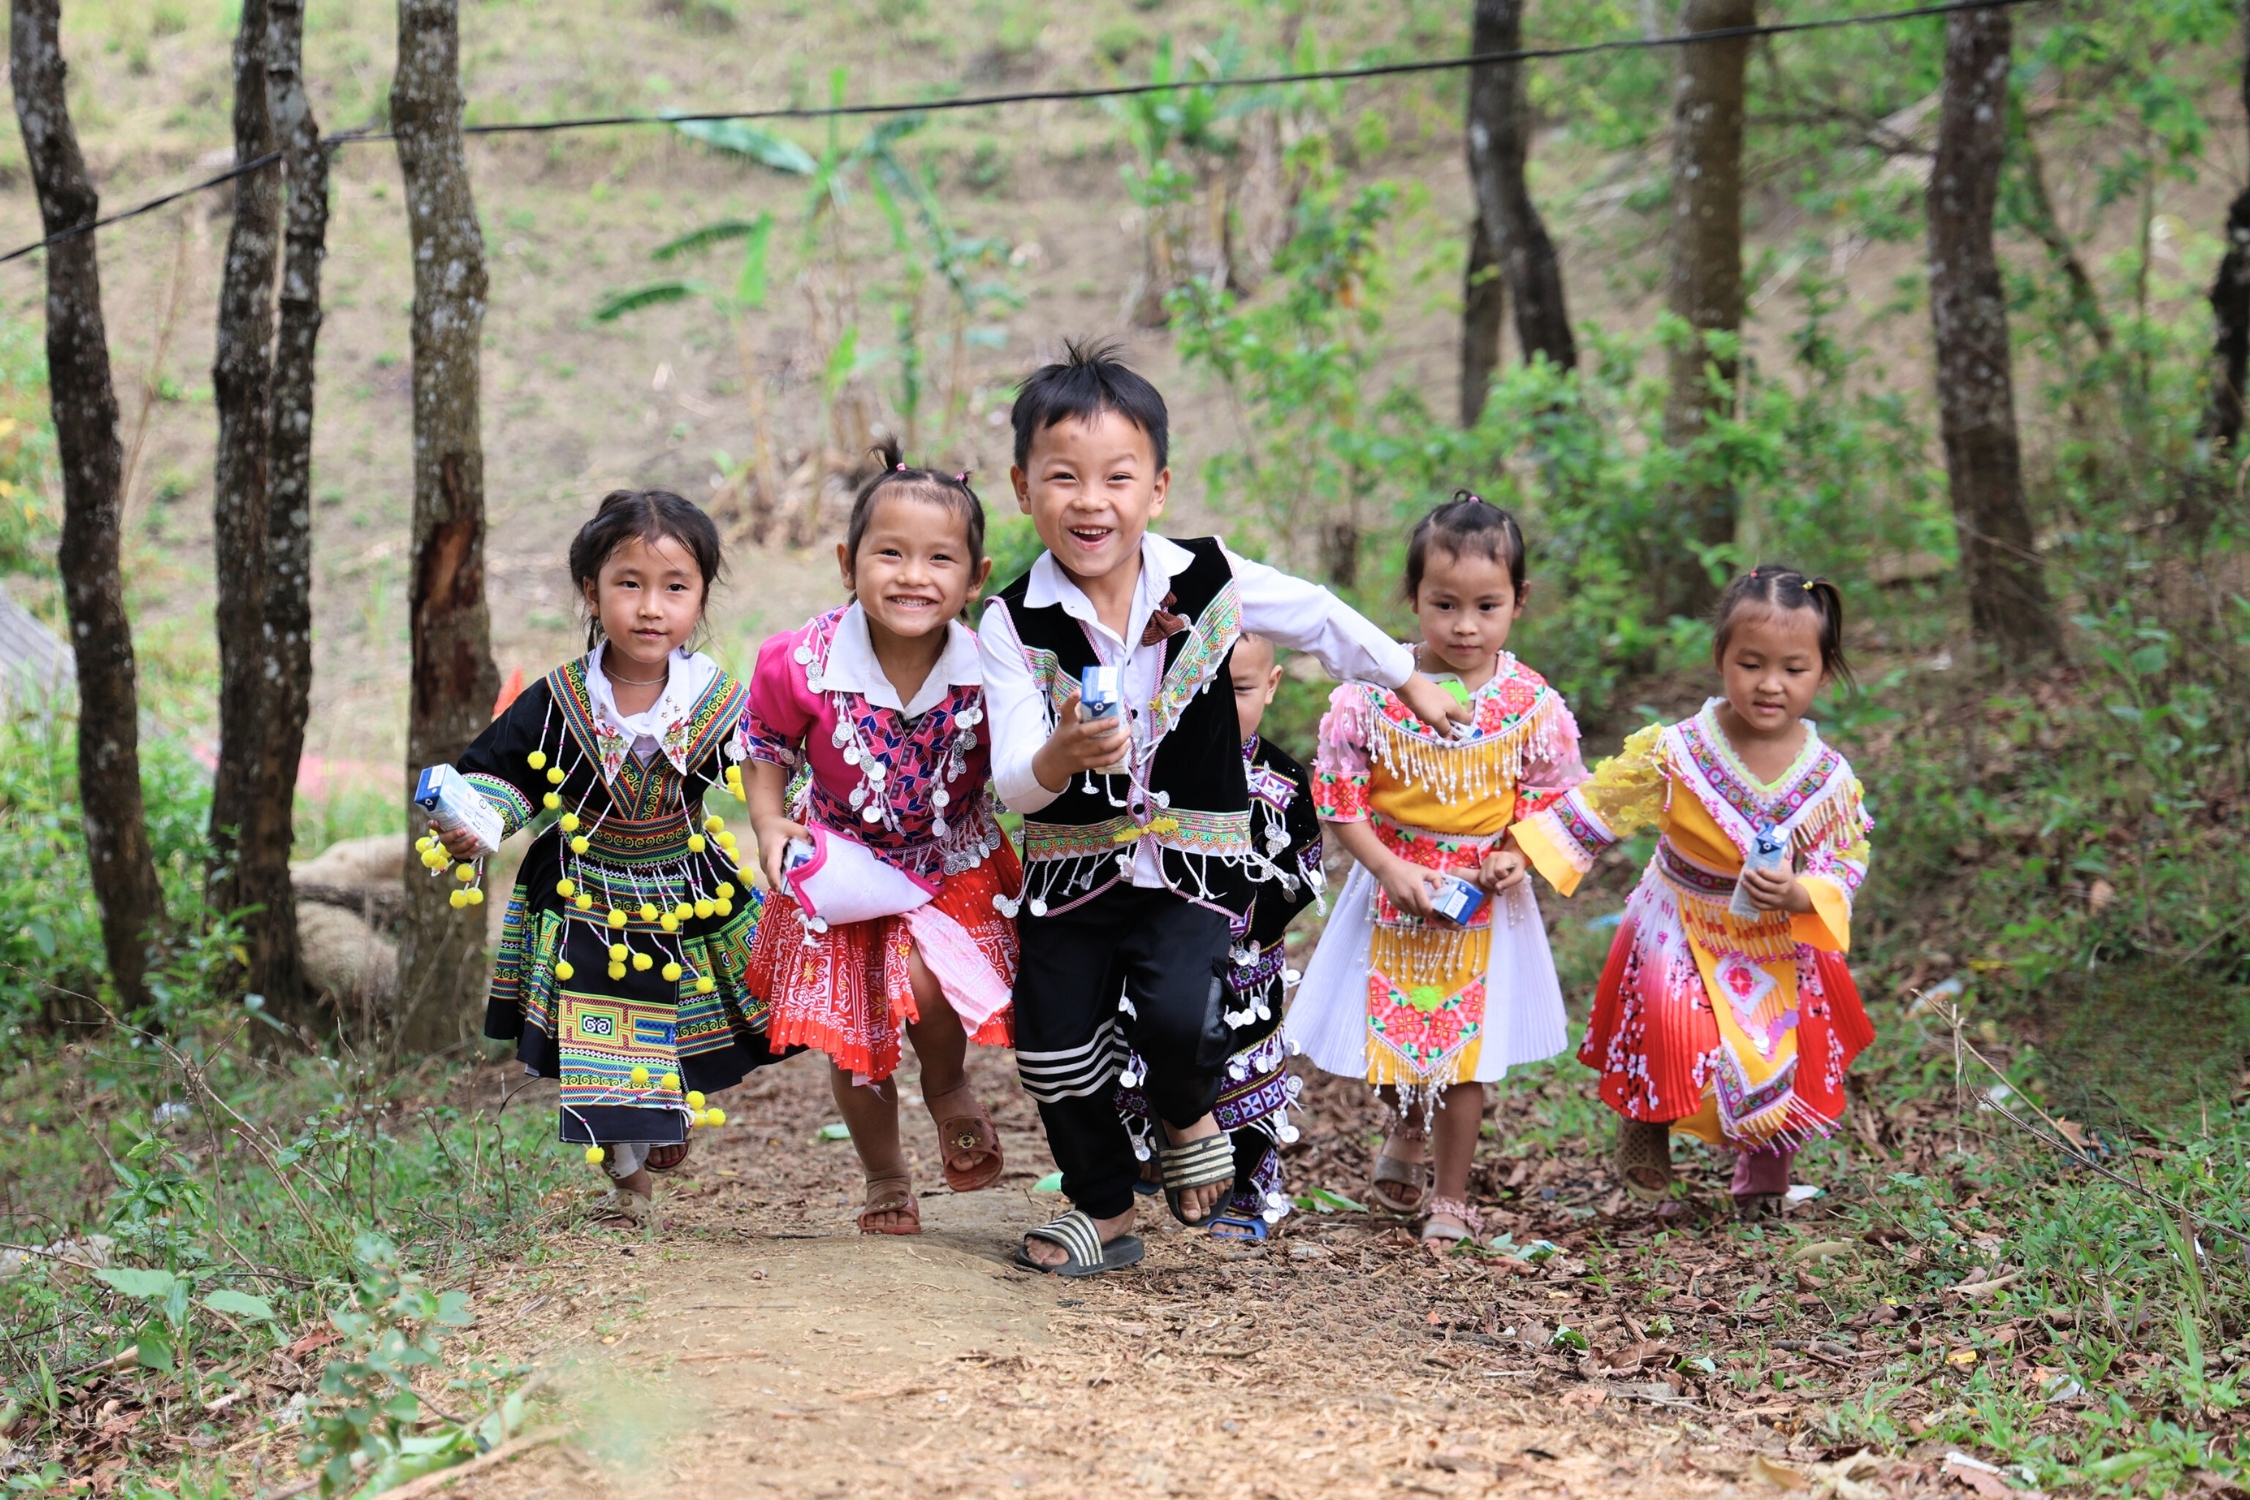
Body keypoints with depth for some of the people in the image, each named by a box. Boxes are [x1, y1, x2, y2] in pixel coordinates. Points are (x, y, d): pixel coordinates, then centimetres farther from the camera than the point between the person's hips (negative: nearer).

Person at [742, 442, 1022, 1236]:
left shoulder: (989, 670, -21)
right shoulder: (803, 663, -22)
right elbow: (767, 752, -3)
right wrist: (769, 823, -16)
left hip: (952, 867, -1)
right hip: (840, 868, 1)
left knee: (927, 990, -26)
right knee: (851, 1045, 8)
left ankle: (950, 1086, 11)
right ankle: (885, 1179, 35)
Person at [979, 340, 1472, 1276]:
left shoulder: (1209, 583, -9)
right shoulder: (1014, 627, -12)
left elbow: (1319, 618, 11)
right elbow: (1011, 784, -18)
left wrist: (1409, 679, 21)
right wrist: (1059, 758, -41)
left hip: (1193, 856, -1)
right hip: (1071, 865, 1)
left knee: (1176, 1016, -24)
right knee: (1053, 1049, 3)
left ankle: (1188, 1118, 12)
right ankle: (1104, 1211, 30)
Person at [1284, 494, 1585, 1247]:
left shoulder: (1533, 705, -10)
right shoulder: (1372, 692, -14)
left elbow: (1553, 801, 1)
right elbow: (1338, 796, -9)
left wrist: (1516, 856, -16)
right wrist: (1390, 868, -17)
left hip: (1483, 902, 0)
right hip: (1393, 889, 0)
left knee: (1464, 1055, 9)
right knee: (1389, 1039, 12)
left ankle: (1450, 1197, 25)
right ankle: (1409, 1129, 45)